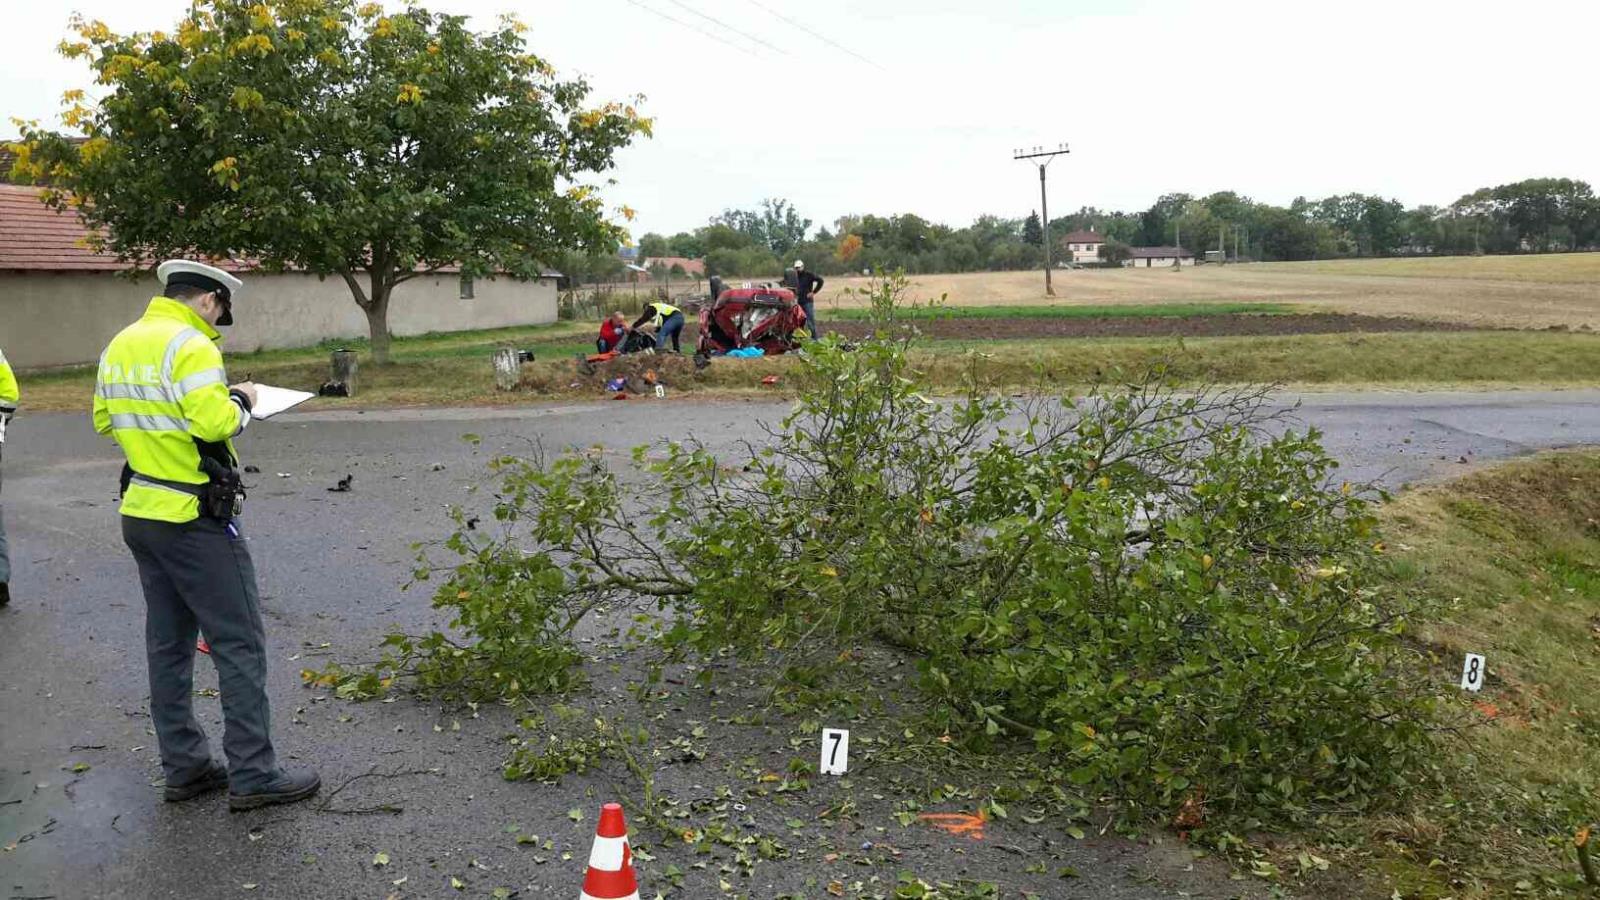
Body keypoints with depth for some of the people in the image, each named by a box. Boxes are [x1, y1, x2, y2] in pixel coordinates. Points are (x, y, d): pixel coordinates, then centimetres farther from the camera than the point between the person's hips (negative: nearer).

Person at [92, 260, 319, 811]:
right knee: (240, 644, -2)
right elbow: (215, 422, -27)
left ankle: (183, 767, 22)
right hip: (194, 519, -9)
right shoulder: (189, 345, -17)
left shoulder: (120, 345, 10)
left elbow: (104, 420, 17)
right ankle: (252, 776, 2)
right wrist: (241, 402, -8)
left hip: (141, 512, 9)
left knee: (168, 644, 14)